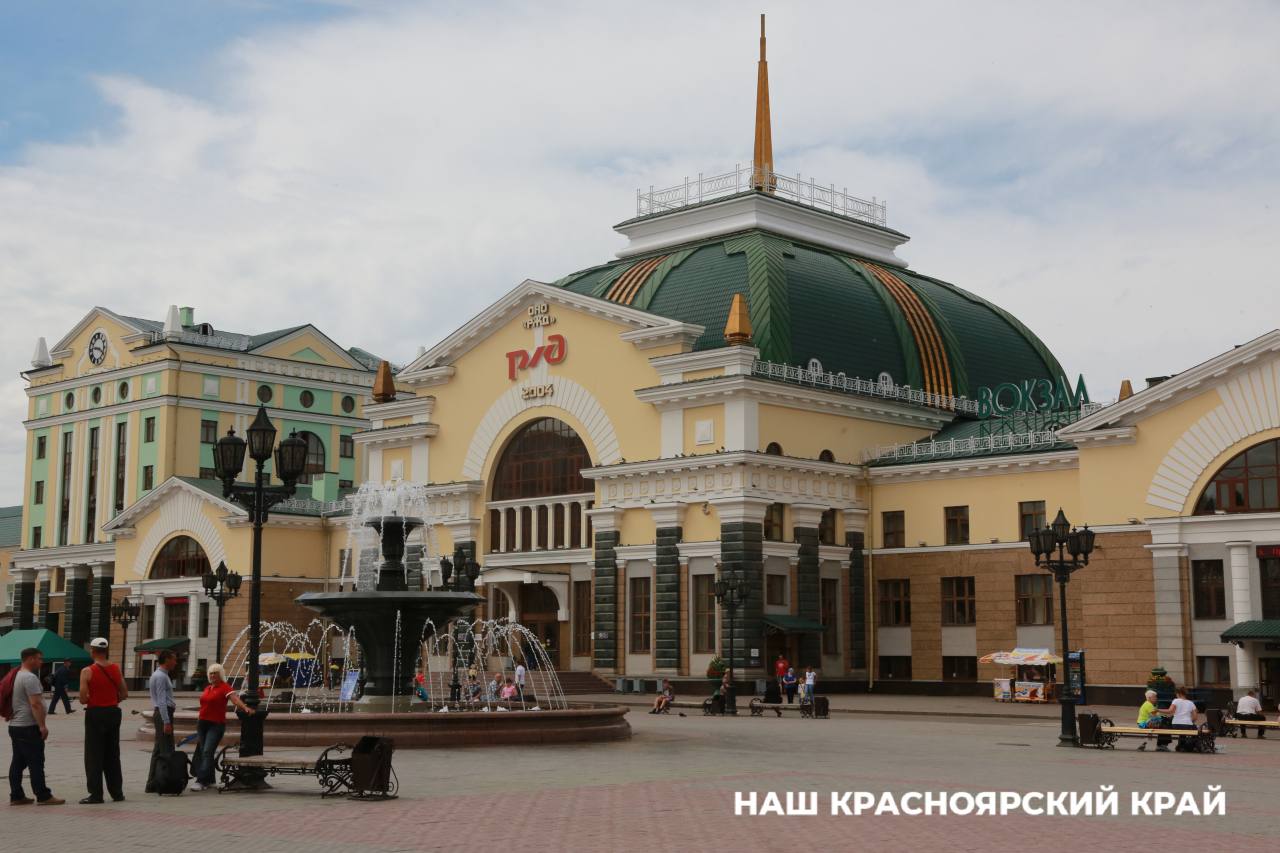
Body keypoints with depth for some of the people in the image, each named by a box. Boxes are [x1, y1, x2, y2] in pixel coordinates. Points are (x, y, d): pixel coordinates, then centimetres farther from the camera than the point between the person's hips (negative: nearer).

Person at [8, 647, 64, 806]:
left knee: (17, 763, 10)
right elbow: (35, 704, -22)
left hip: (15, 726, 10)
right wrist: (42, 725, -21)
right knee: (36, 763, -7)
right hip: (28, 727, -10)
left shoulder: (17, 676, 16)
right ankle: (43, 796, -6)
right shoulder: (30, 677, -16)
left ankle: (16, 796, 12)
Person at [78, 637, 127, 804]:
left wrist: (88, 700, 5)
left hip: (95, 713, -5)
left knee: (94, 756, 1)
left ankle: (96, 794, -1)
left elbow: (83, 699, -16)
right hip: (113, 712, 5)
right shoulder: (116, 669, 2)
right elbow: (124, 694, 4)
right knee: (112, 755, 14)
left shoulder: (87, 671, -13)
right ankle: (117, 792, 17)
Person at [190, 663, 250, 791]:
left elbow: (234, 698, -24)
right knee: (201, 751, 9)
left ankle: (201, 781, -18)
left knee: (207, 751, -15)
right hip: (203, 723, 8)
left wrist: (245, 708, -41)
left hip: (216, 724, -8)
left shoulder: (225, 687, -8)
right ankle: (209, 780, 19)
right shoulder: (207, 689, 15)